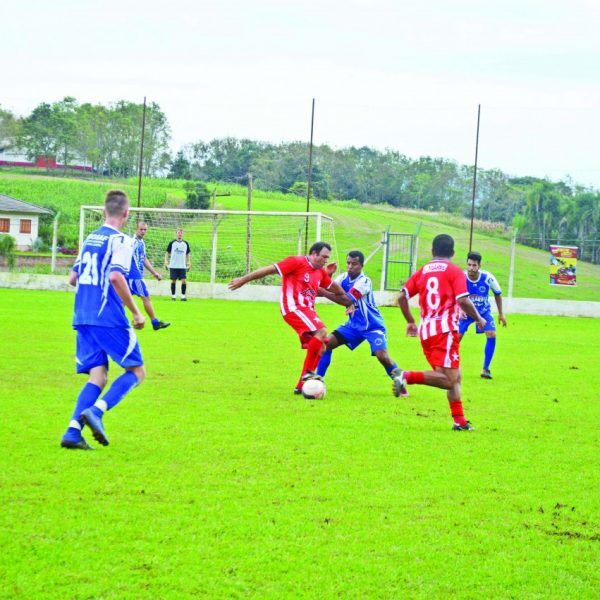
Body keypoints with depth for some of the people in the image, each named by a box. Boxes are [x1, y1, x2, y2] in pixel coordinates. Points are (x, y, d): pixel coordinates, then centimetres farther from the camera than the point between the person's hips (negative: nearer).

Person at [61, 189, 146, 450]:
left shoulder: (90, 238, 16)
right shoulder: (121, 240, -7)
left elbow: (73, 278, 19)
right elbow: (116, 276, -20)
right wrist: (135, 312, -13)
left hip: (83, 319, 7)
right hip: (109, 319, -7)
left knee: (97, 377, 8)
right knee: (136, 371, 3)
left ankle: (73, 431, -9)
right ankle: (96, 411, -17)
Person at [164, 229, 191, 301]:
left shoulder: (185, 244, 8)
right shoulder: (172, 243, 1)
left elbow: (187, 254, 17)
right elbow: (167, 253, 5)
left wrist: (188, 264, 11)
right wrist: (166, 262, -4)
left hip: (182, 266, 1)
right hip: (173, 266, -1)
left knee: (184, 280, -9)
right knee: (173, 281, 2)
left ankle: (183, 295, 1)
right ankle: (173, 295, 14)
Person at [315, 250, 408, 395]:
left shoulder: (364, 281, -24)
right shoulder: (344, 278, -2)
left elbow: (348, 300, -36)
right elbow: (329, 289, -16)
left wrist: (324, 293, -43)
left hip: (372, 326, -6)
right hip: (354, 325, 6)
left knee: (382, 356, -22)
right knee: (327, 343, -6)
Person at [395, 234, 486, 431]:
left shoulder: (422, 272, 14)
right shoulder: (454, 272, 0)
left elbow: (402, 297, 9)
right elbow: (463, 301, -12)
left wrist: (410, 322, 23)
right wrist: (478, 318, 4)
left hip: (425, 330, 7)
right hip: (445, 329, -7)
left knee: (454, 378, 15)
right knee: (449, 380, -12)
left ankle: (460, 420, 11)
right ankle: (408, 377, -28)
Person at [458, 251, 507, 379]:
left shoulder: (488, 277, -23)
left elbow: (497, 293, -3)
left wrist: (501, 314, 2)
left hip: (484, 311, 1)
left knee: (491, 335, -17)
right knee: (457, 336, -13)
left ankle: (485, 369, -5)